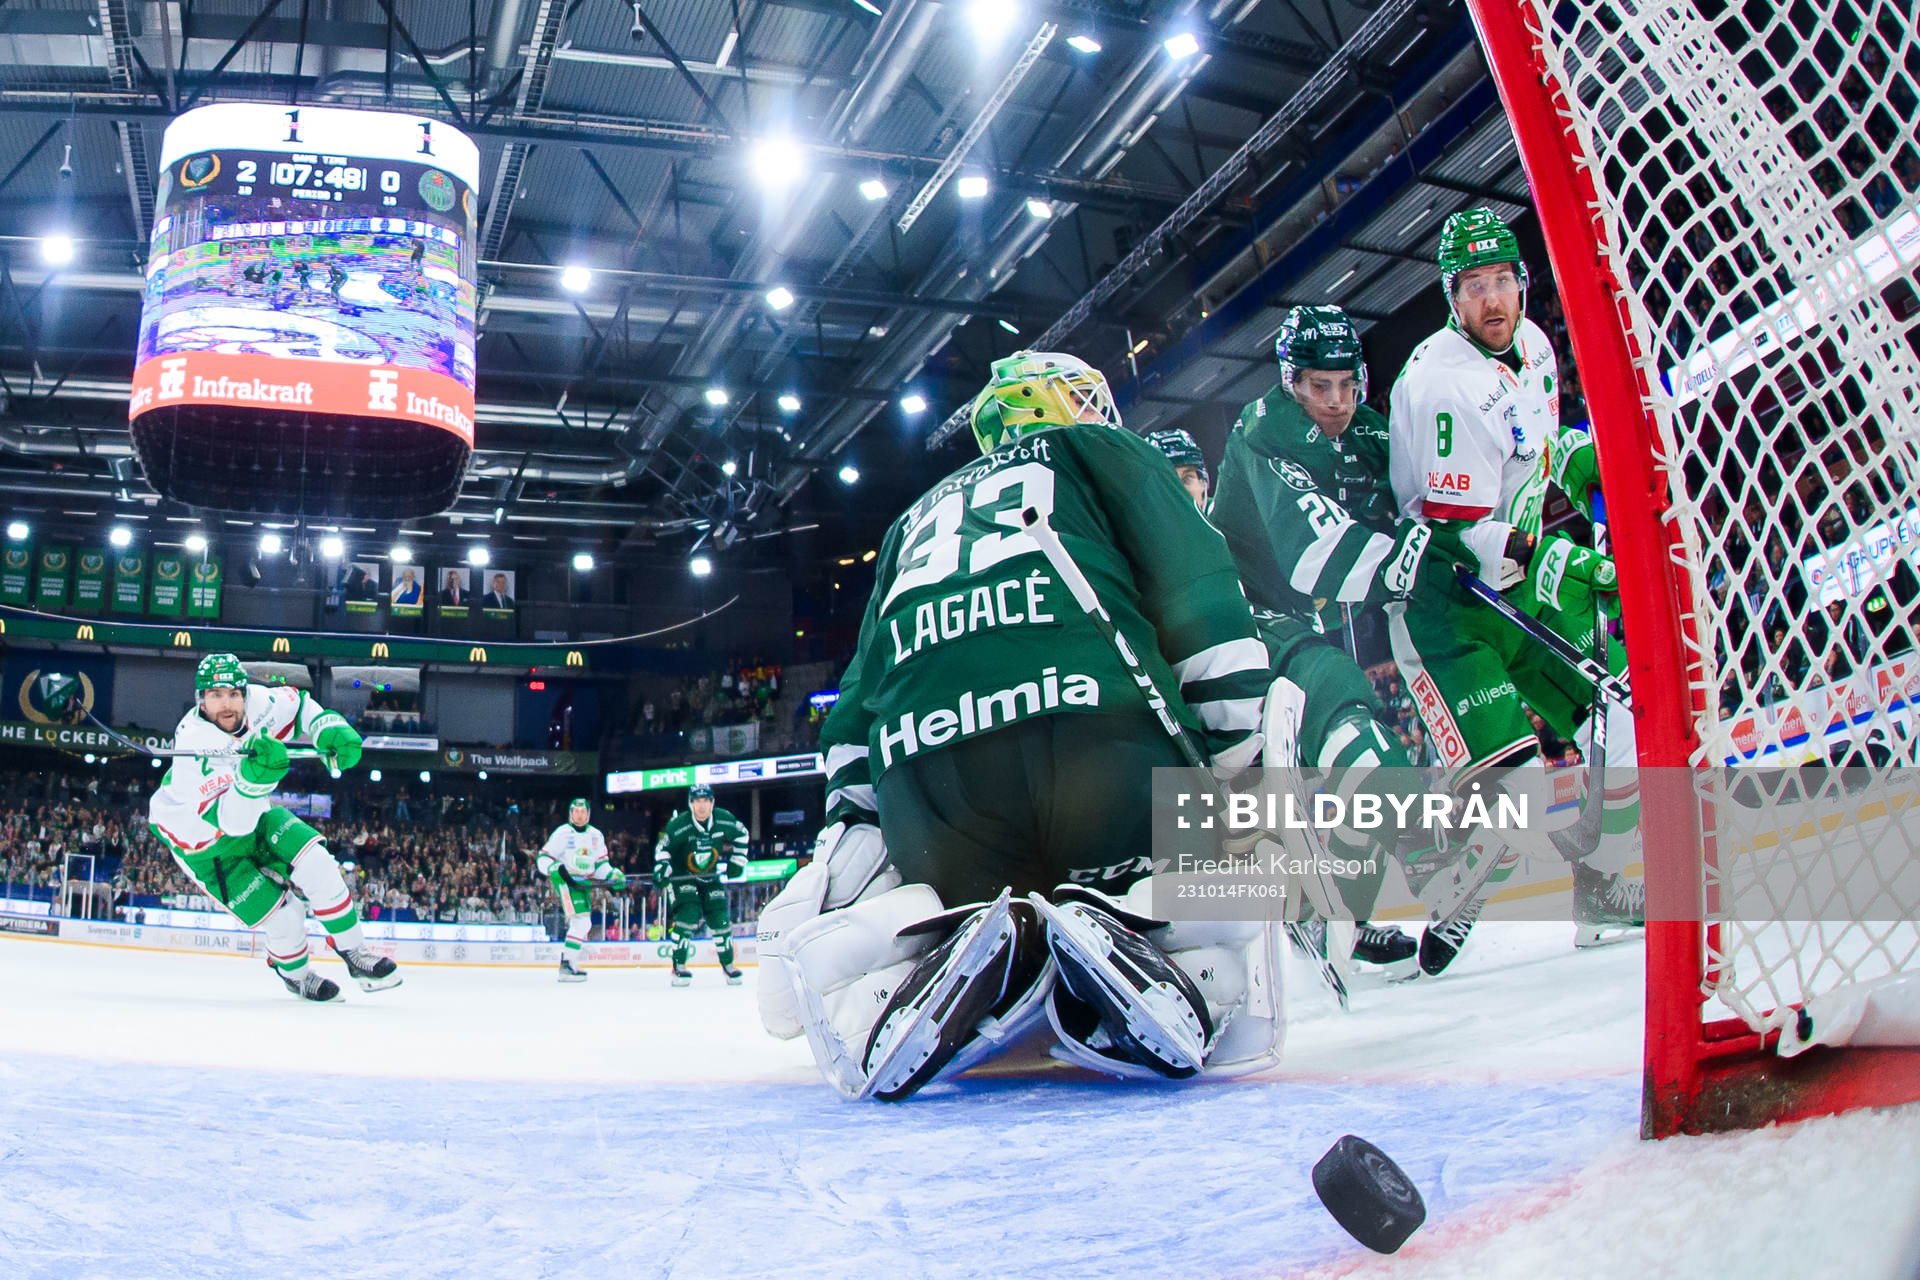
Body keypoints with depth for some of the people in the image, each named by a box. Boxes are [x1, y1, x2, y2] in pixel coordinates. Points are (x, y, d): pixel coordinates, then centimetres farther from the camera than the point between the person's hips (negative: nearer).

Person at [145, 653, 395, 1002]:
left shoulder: (257, 702, -20)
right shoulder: (194, 745, -35)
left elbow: (296, 704, 4)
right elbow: (230, 822, -38)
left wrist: (332, 730, -15)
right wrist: (253, 776, -54)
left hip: (253, 813, 6)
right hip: (204, 842, -5)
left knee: (316, 864, -13)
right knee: (284, 914, -10)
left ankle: (356, 954, 3)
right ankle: (295, 975, 21)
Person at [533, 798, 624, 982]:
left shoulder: (596, 835, 13)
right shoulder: (562, 833, -4)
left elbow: (601, 863, 18)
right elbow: (542, 858, -6)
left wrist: (614, 876, 0)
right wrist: (555, 868, -26)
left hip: (585, 883, 7)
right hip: (565, 881, -7)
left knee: (582, 925, 12)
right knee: (581, 921, -20)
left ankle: (569, 963, 24)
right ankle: (567, 966, -22)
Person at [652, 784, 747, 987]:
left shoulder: (725, 820, -13)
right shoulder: (678, 825, -23)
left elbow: (741, 833, 6)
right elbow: (662, 847, -13)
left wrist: (737, 861, 4)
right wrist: (662, 869, -26)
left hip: (712, 876, 4)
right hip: (682, 877, -4)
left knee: (720, 919, 0)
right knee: (688, 916, -21)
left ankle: (727, 964, 18)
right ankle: (678, 967, -12)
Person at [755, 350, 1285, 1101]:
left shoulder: (915, 519, 38)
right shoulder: (1097, 451, 25)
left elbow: (859, 696, 31)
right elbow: (1201, 596, 12)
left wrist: (848, 814, 33)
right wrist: (1235, 763, 16)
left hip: (921, 772, 4)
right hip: (1097, 730, -3)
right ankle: (1124, 938, -19)